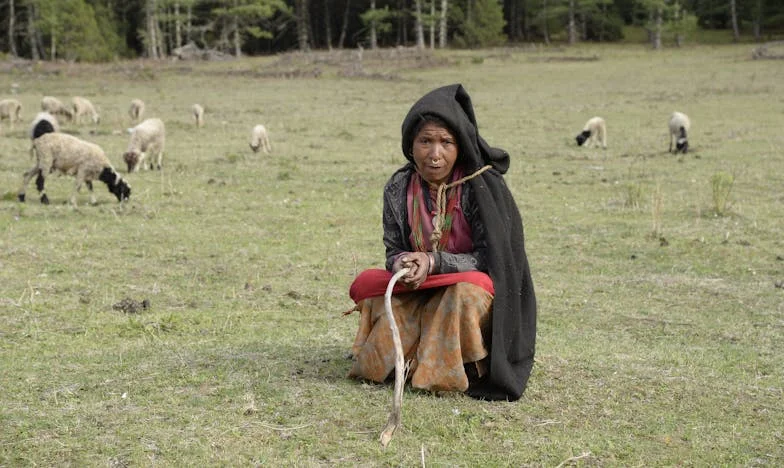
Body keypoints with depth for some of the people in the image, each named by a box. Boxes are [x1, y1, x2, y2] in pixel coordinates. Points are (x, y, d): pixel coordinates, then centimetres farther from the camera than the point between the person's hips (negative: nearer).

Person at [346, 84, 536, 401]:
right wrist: (402, 264, -24)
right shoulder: (399, 188, -2)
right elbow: (393, 251, 1)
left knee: (467, 293, -38)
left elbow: (490, 258, -17)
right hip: (418, 296, 5)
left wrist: (433, 262, -29)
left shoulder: (484, 186, -15)